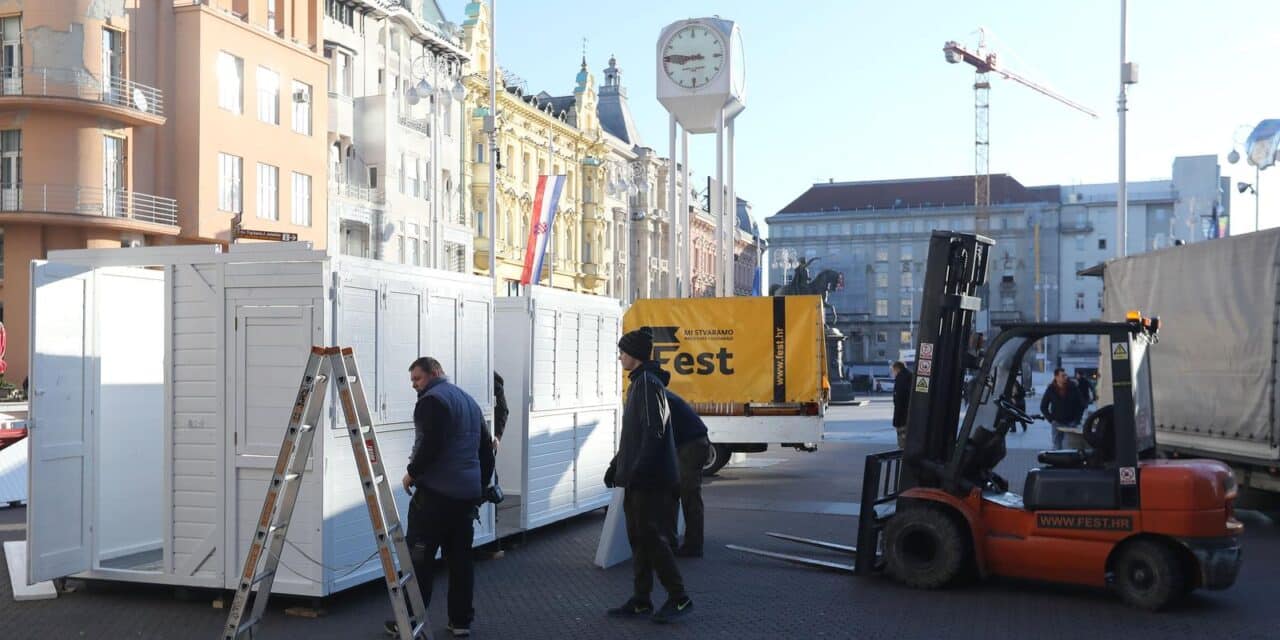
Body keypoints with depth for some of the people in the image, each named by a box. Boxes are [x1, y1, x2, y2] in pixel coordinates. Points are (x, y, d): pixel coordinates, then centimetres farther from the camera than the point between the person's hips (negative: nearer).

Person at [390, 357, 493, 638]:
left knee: (418, 559, -3)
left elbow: (430, 444, -20)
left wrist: (412, 473, -7)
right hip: (468, 493, 8)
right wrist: (481, 484, 28)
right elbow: (486, 449, 23)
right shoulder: (470, 401, 20)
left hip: (435, 492, -8)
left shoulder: (432, 400, -8)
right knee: (460, 559, 11)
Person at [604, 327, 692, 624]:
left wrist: (635, 471, -23)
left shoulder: (649, 384, -14)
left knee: (652, 537, -6)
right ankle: (640, 600, 18)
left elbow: (654, 433, -22)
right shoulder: (638, 383, 16)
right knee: (638, 538, 12)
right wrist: (617, 465, 23)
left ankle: (678, 598, 2)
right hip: (637, 479, 10)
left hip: (650, 480, -10)